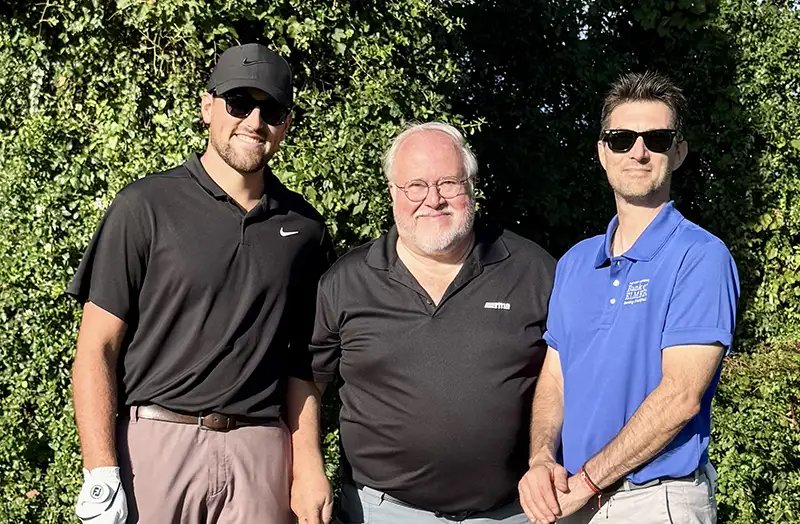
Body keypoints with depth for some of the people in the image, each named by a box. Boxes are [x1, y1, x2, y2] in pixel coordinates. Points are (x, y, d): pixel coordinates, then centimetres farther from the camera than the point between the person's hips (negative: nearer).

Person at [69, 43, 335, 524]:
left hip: (260, 451, 3)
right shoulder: (147, 206, -2)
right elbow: (97, 348, -4)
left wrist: (307, 466, 4)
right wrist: (101, 475, -12)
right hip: (153, 444, -2)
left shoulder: (304, 227, 9)